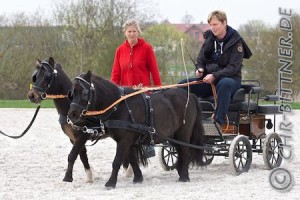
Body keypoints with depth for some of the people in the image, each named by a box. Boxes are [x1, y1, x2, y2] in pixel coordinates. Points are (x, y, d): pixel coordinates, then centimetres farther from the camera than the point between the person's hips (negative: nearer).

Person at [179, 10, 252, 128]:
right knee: (183, 84, -17)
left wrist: (215, 76, -28)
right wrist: (200, 69, -9)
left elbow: (233, 68, -14)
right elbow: (200, 60, 16)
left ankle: (219, 121, -47)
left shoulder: (235, 42, -7)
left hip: (231, 79, -5)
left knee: (224, 84, -43)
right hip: (209, 79, 6)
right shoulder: (209, 39, 9)